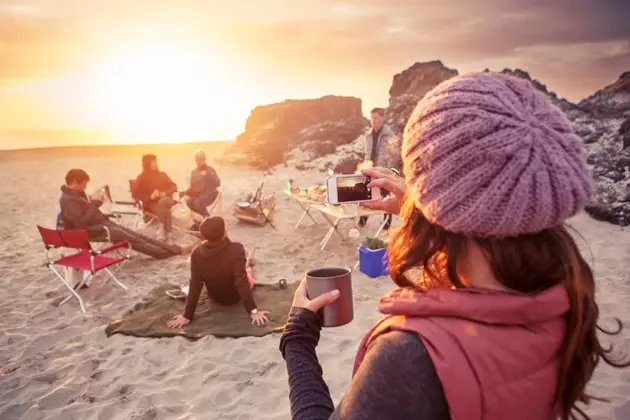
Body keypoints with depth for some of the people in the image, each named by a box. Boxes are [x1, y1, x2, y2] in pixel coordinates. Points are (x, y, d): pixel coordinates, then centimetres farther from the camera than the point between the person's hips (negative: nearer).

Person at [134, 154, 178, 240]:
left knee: (163, 202, -34)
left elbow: (174, 187, 8)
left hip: (165, 200, 2)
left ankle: (165, 232, -31)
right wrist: (150, 196, -18)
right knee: (164, 208, -33)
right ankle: (168, 233, -29)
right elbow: (136, 194, -1)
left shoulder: (162, 174, 12)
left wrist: (165, 193, -13)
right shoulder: (141, 177, 5)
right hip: (151, 203, -2)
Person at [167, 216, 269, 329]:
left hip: (215, 298, 3)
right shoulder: (236, 249, -34)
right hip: (236, 297, -2)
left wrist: (187, 315, -13)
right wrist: (253, 311, -30)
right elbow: (242, 282, -35)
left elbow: (195, 286, -21)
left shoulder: (197, 253, -24)